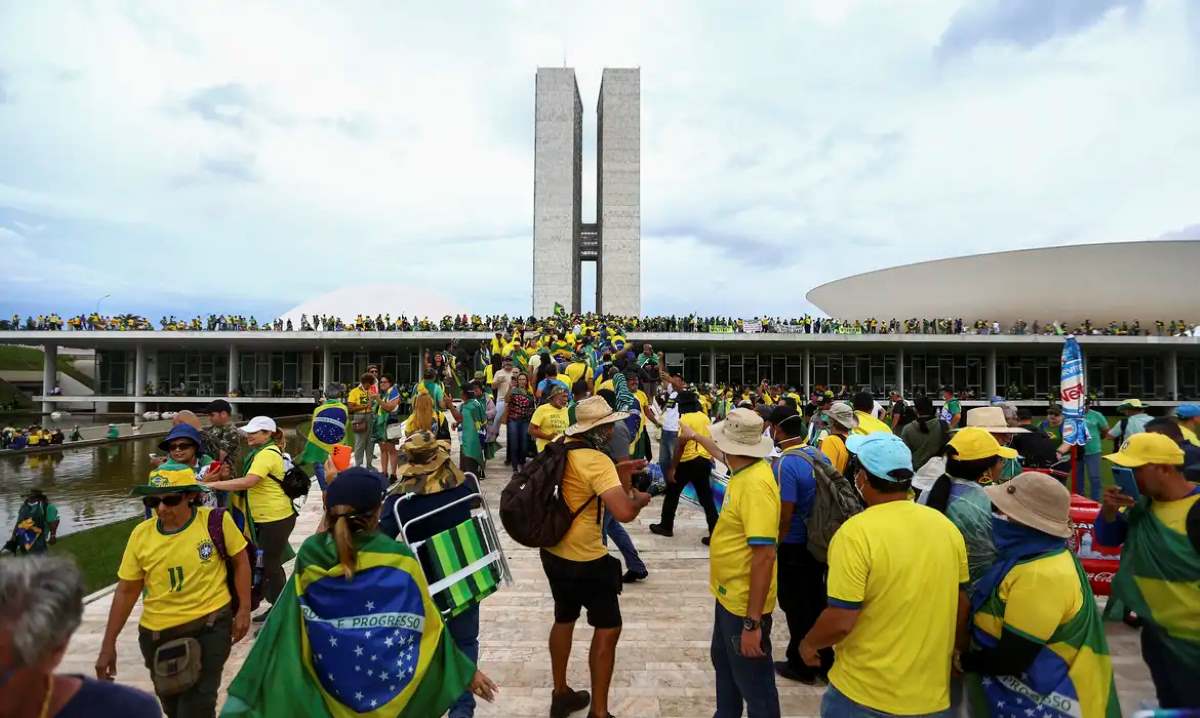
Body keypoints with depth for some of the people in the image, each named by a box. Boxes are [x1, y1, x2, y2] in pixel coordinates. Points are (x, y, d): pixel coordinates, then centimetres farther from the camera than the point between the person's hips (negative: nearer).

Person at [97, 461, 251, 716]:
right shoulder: (141, 534, -7)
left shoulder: (216, 521, -15)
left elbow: (240, 561, -3)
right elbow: (126, 591, 3)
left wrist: (244, 609, -5)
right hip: (157, 634, 4)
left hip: (210, 626, -4)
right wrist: (108, 645, 4)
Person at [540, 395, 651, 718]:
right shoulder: (597, 461, -25)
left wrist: (617, 471, 14)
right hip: (585, 560, -9)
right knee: (608, 629, 7)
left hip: (554, 552, 9)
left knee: (564, 619, 24)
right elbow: (624, 513, -35)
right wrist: (640, 499, -14)